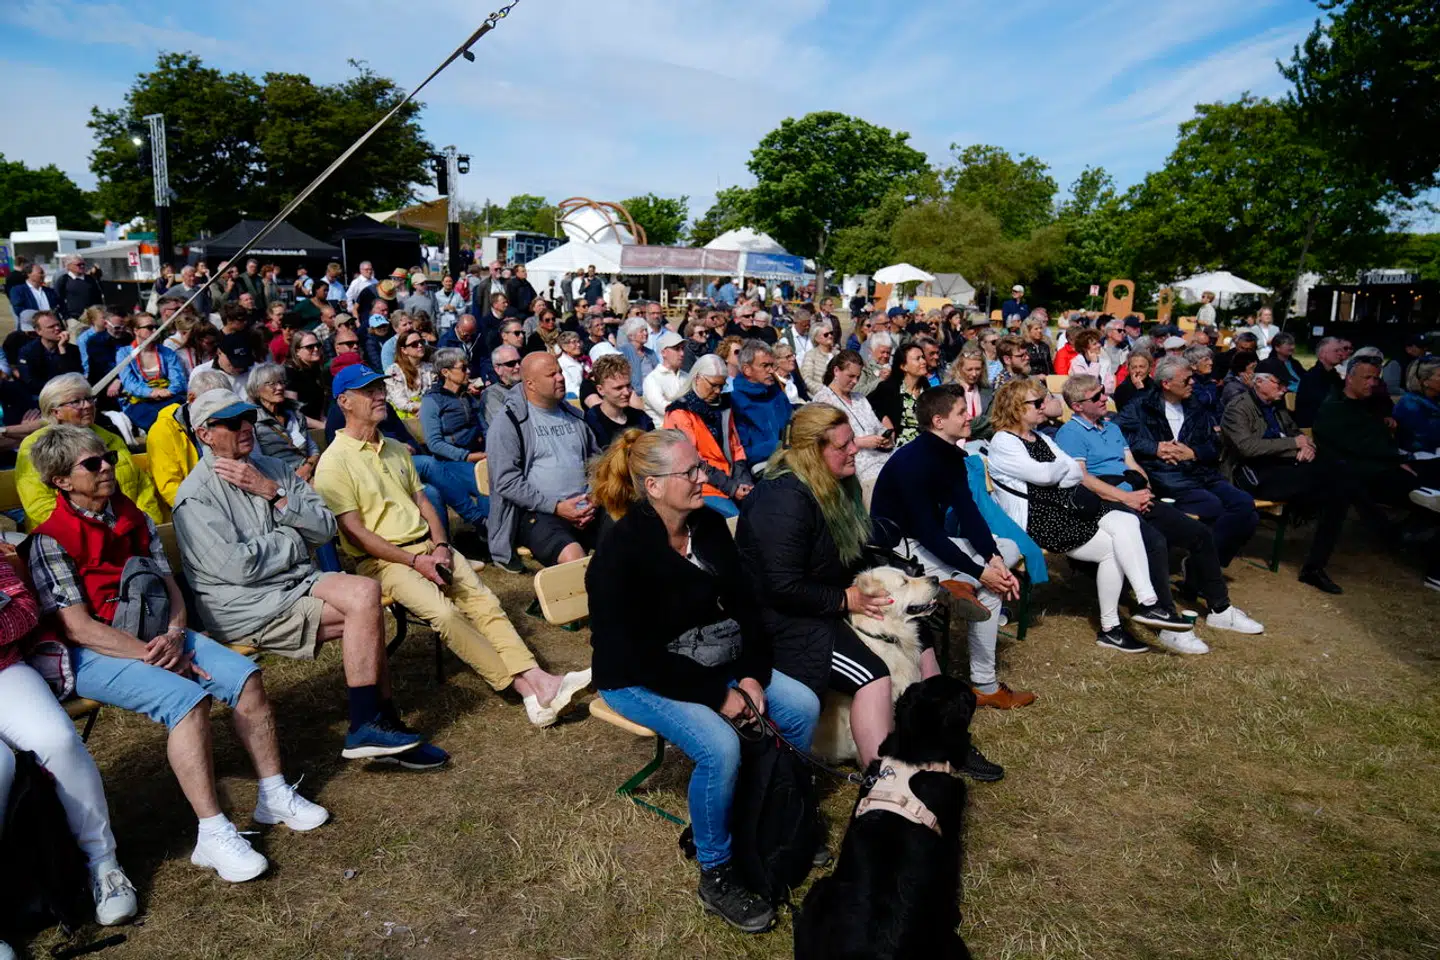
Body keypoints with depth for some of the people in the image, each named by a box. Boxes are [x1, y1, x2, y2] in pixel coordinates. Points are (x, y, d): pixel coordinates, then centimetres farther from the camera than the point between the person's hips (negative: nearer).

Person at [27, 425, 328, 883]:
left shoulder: (134, 518, 11)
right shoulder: (51, 540, -8)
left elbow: (170, 587, 11)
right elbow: (78, 627, -14)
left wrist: (174, 637, -9)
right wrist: (152, 655, -19)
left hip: (158, 636, 6)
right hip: (96, 654, -6)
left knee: (245, 676, -14)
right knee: (188, 698, -31)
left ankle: (275, 796, -3)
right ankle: (213, 836, -27)